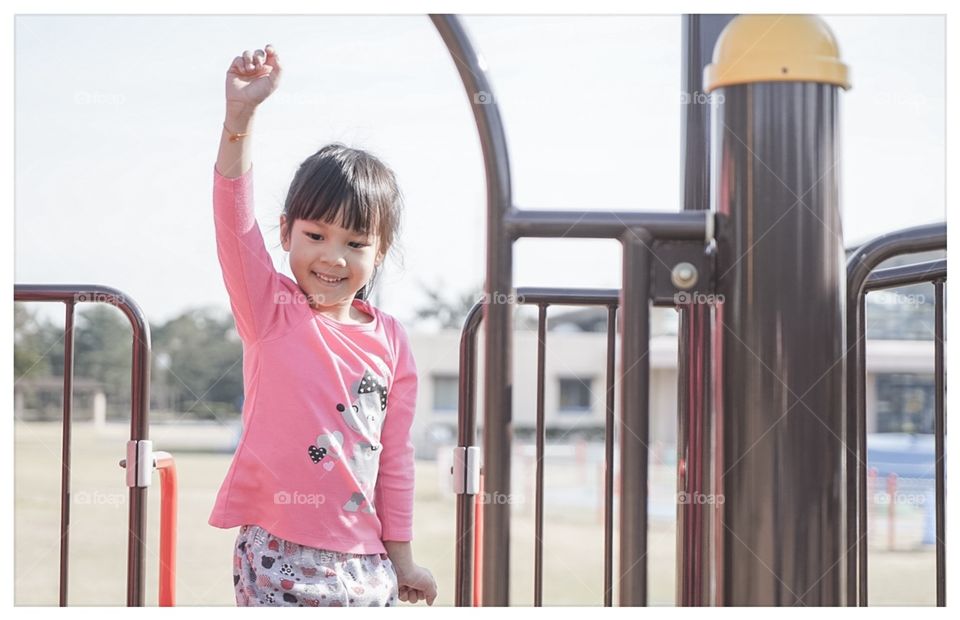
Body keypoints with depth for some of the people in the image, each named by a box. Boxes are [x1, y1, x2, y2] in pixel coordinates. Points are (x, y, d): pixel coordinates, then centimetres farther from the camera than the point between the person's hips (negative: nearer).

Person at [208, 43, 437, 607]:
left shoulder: (390, 340, 5)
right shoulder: (270, 311, -2)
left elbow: (395, 454, 10)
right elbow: (235, 220, -17)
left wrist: (401, 556, 12)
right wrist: (241, 115, -28)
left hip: (362, 556, 3)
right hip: (278, 550, -3)